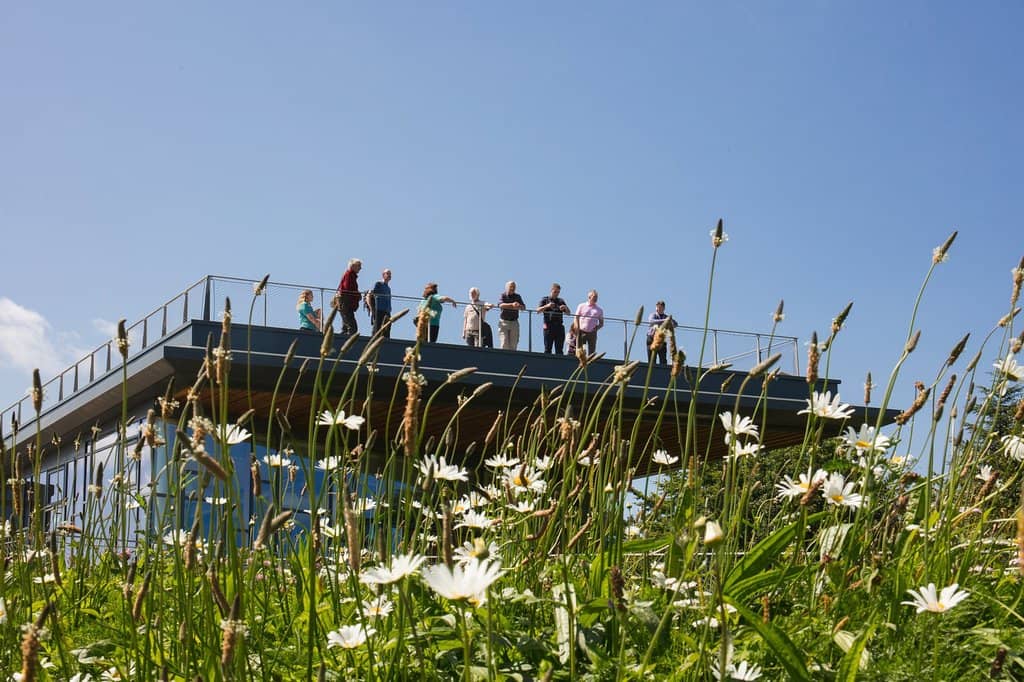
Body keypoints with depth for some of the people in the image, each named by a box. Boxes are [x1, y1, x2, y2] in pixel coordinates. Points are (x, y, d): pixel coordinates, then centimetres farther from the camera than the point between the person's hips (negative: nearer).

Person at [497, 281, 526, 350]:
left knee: (513, 344, 2)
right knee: (504, 343, -9)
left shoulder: (517, 296, 12)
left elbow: (524, 307, 4)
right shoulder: (503, 295, 1)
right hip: (504, 322, -3)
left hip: (514, 322, 4)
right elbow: (500, 305, -18)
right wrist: (512, 304, -29)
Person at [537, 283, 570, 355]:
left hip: (559, 326, 3)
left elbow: (568, 313, 15)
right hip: (549, 326, -3)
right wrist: (547, 306, -19)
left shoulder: (561, 301, 19)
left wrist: (566, 307, -7)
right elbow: (538, 310, -2)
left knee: (559, 350, 0)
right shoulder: (545, 300, 10)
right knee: (547, 349, -5)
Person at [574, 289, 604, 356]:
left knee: (592, 352, -2)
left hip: (592, 333, 2)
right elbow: (576, 318, 7)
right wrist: (577, 329, -5)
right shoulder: (581, 306, 9)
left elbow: (601, 323, 16)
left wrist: (597, 327, -3)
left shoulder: (599, 310, 13)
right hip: (581, 332, -2)